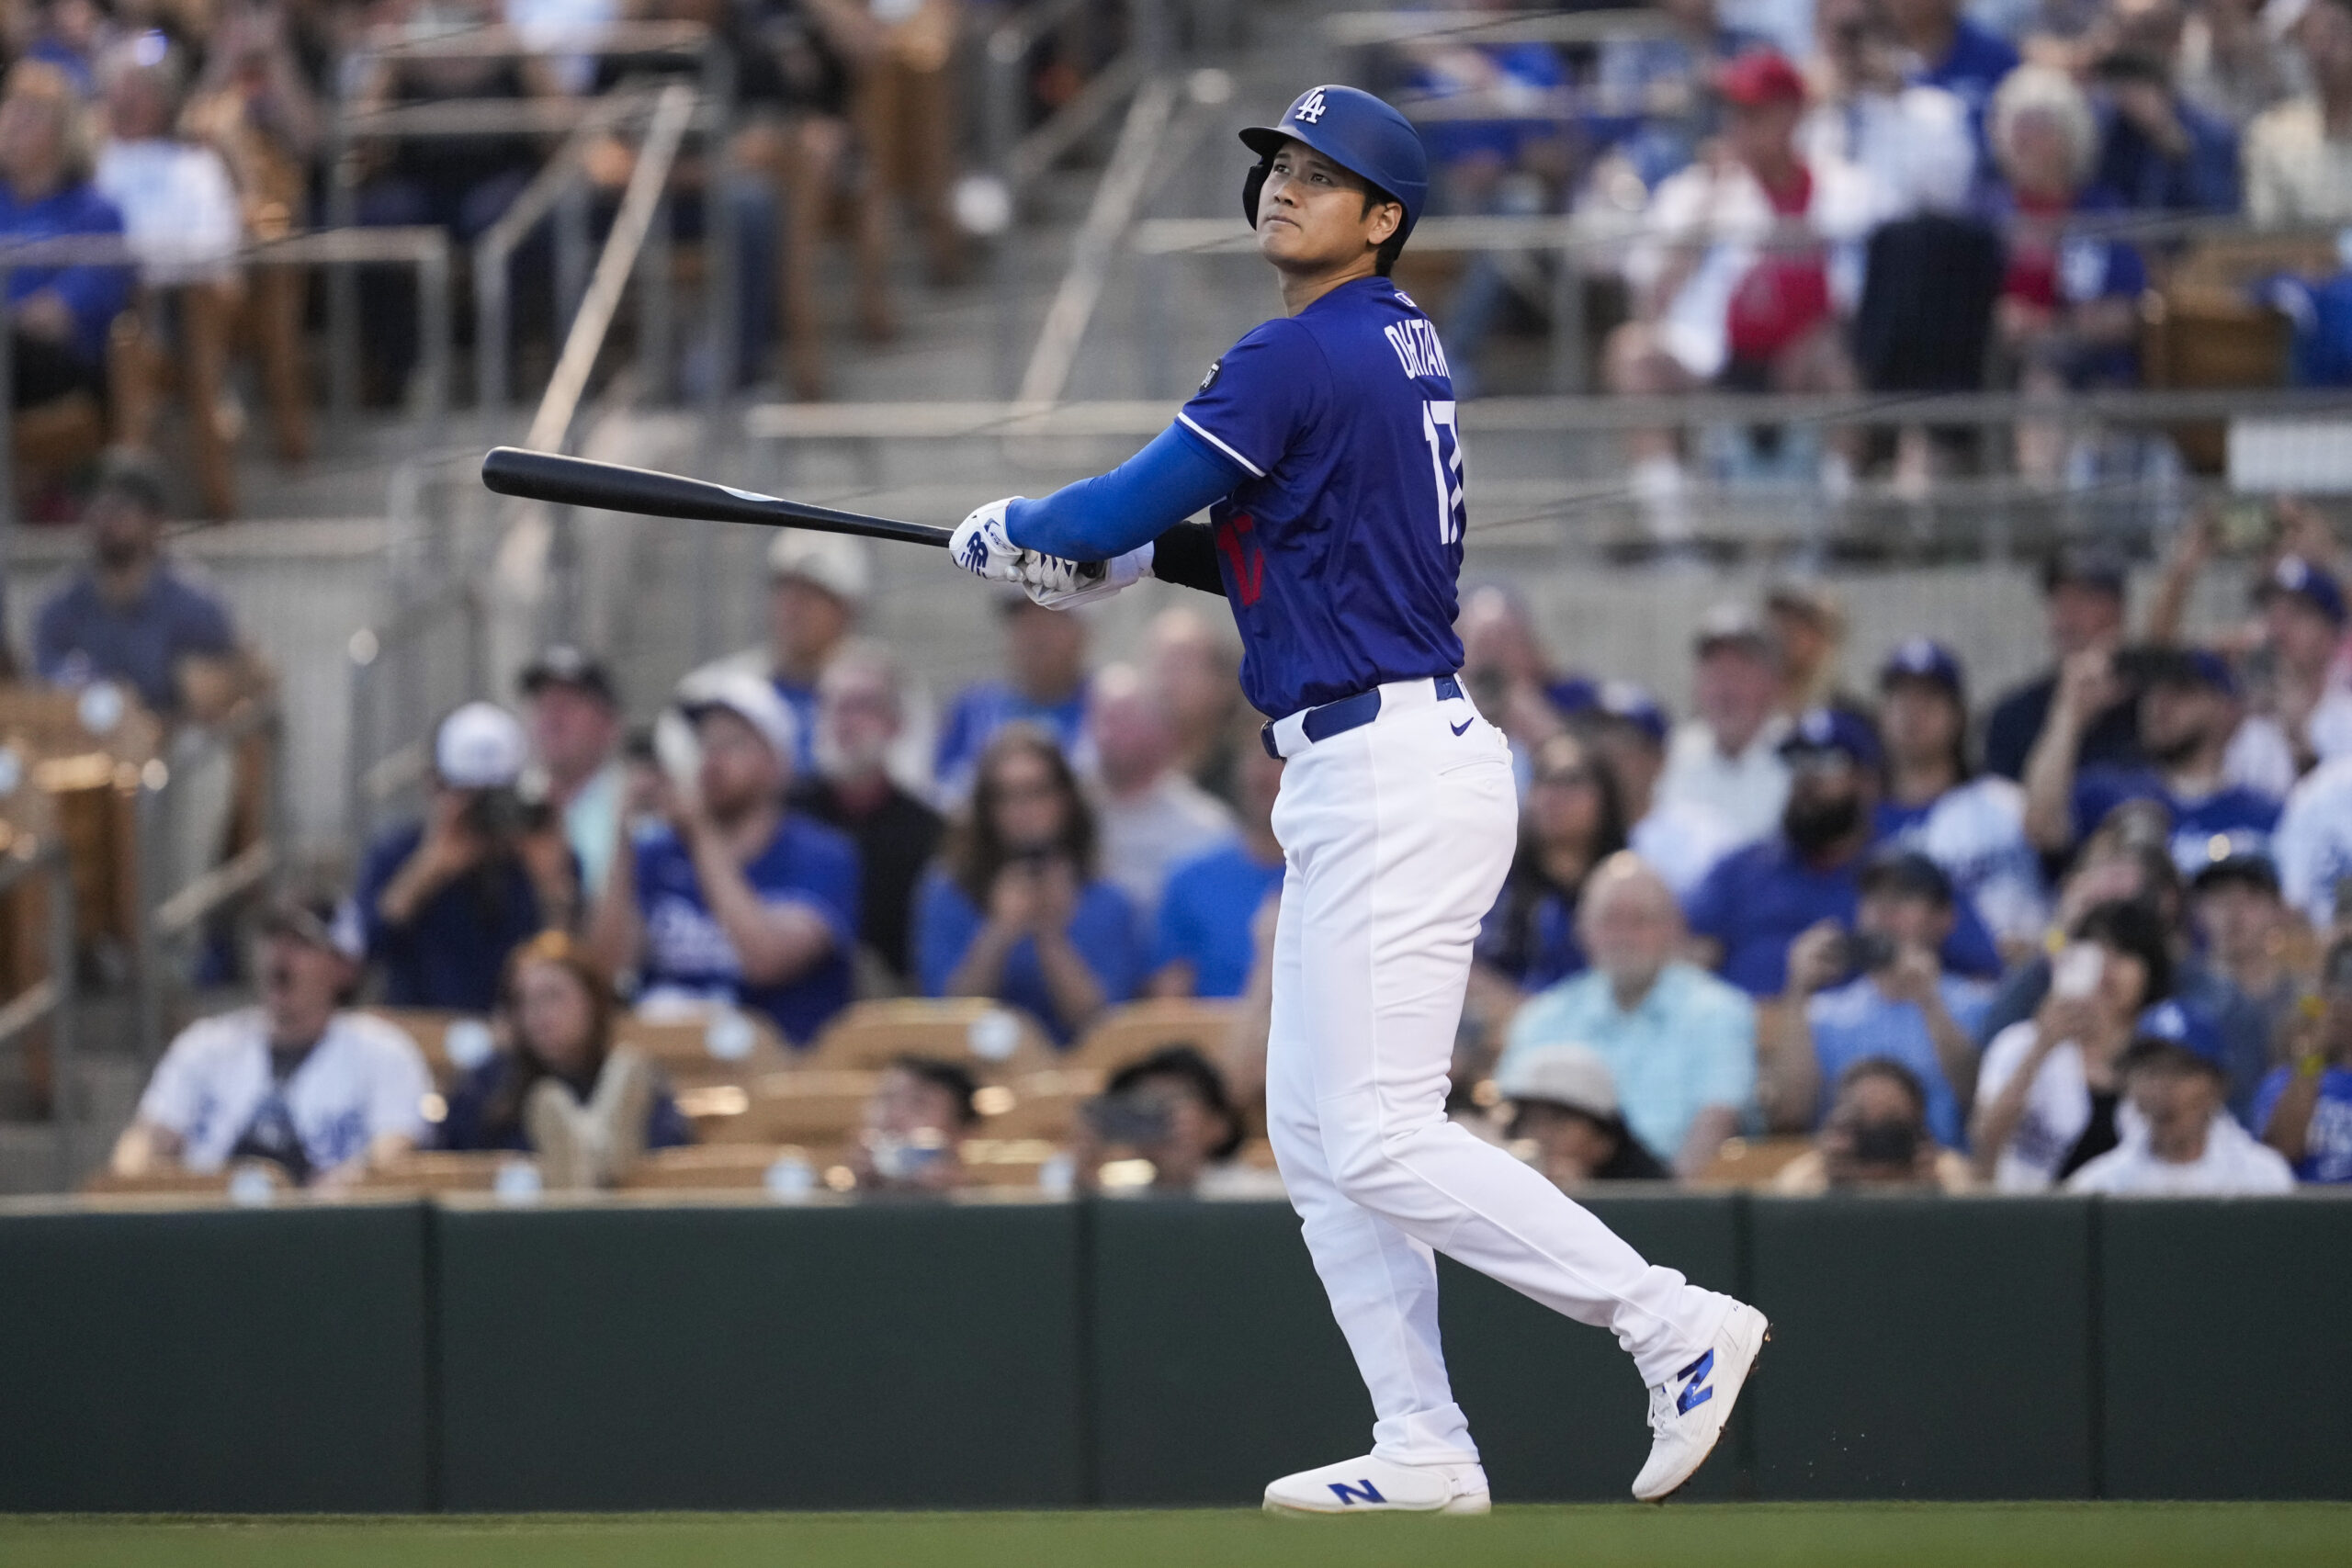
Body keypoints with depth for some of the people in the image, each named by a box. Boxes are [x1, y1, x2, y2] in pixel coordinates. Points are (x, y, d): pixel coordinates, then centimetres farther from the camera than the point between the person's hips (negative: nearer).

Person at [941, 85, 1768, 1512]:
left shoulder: (1300, 360, -15)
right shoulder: (1399, 341, 15)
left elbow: (1126, 507, -10)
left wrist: (1010, 533, 10)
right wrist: (1127, 560, 14)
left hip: (1394, 775, -11)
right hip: (1362, 787, 11)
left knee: (1378, 1139, -13)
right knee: (1315, 1133, 12)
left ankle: (1673, 1323, -11)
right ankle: (1424, 1450, 11)